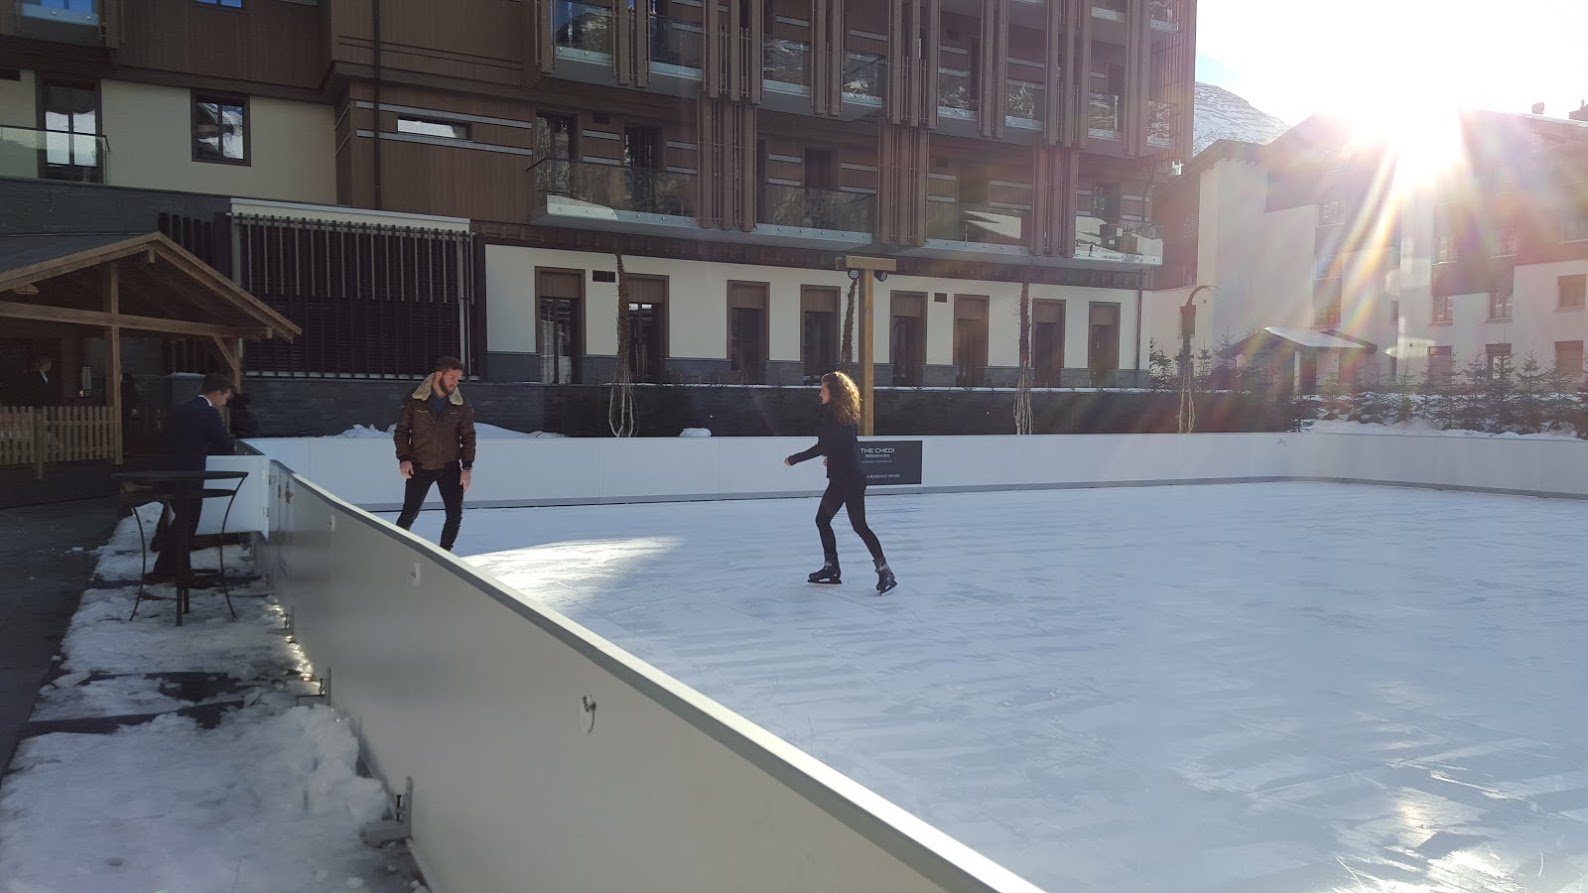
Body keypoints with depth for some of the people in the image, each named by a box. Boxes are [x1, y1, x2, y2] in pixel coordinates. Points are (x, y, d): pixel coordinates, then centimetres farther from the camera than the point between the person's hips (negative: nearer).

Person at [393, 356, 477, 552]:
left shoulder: (461, 406, -1)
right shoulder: (415, 401, -6)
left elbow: (468, 436, 3)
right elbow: (401, 430, 2)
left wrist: (467, 466, -5)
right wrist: (403, 458, -10)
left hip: (450, 468, 2)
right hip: (419, 467, -2)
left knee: (455, 515, -2)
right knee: (409, 514, 2)